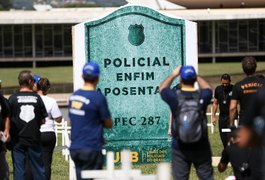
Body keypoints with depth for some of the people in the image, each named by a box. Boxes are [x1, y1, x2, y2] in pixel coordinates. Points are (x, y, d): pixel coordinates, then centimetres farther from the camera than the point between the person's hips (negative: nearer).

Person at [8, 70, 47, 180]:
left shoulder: (13, 98, -6)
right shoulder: (37, 98, -1)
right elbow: (42, 120, 3)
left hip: (18, 139, -1)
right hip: (34, 139, 1)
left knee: (19, 169, 2)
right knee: (38, 168, 10)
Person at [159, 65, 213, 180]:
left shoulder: (174, 97, -11)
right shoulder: (202, 97, -9)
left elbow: (162, 88, 12)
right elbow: (208, 89, 17)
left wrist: (173, 75, 22)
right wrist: (197, 76, 24)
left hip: (180, 148, 0)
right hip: (201, 147, 1)